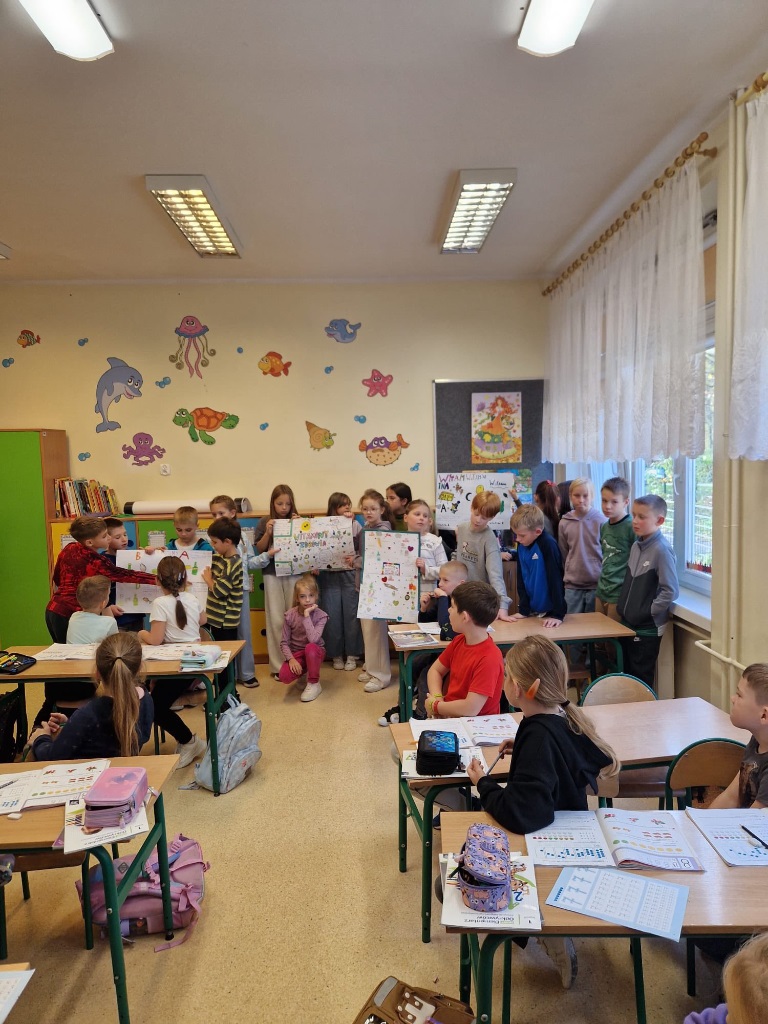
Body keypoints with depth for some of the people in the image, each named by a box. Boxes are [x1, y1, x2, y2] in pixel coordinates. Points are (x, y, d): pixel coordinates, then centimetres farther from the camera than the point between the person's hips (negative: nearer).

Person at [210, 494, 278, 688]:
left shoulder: (241, 535, 4)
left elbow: (250, 562, 5)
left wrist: (267, 555, -6)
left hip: (241, 589, 3)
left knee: (243, 631, 10)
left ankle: (246, 673, 21)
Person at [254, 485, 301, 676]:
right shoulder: (264, 522, 2)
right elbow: (259, 550, 3)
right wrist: (268, 533, -12)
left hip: (294, 573, 0)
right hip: (272, 574, 0)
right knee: (276, 620, -1)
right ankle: (278, 665, 6)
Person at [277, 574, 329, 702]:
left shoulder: (321, 615, -17)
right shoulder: (290, 615, -12)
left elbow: (313, 639, -33)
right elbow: (284, 642, -8)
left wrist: (306, 615, -33)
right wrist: (291, 659, -26)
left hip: (315, 652, -1)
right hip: (296, 653, 1)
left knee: (310, 647, -39)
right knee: (284, 676, -30)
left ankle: (314, 684, -15)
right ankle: (302, 674, 8)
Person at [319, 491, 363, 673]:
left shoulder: (356, 525, 3)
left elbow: (362, 550, 0)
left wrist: (355, 557, -18)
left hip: (350, 574, 0)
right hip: (330, 575, 0)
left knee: (351, 614, 3)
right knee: (332, 616, 3)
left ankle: (352, 655, 16)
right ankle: (336, 655, 18)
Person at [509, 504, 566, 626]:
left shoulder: (548, 544, -19)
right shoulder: (521, 546, -2)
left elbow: (556, 579, -19)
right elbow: (521, 578, 2)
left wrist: (558, 614, -19)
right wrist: (524, 610, -2)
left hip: (550, 611, -5)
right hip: (532, 610, 5)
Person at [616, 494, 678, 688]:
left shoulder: (661, 550, -18)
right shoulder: (636, 546, 6)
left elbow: (670, 591, -21)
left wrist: (648, 612, -14)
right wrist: (622, 607, 9)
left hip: (648, 628, -8)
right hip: (628, 624, 8)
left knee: (642, 679, 5)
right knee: (627, 675, 18)